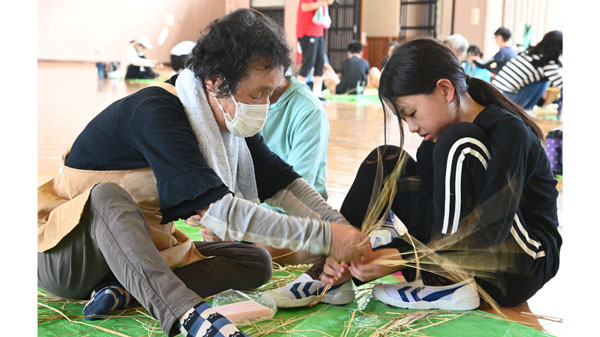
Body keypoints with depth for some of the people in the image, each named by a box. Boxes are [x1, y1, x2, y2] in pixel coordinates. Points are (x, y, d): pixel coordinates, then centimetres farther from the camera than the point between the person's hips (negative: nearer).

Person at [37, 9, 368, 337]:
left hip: (142, 249, 7)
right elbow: (219, 211, -37)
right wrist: (326, 237, -35)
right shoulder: (154, 114, -28)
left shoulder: (230, 121, -3)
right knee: (107, 196, -39)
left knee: (255, 261, -7)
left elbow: (282, 182, 2)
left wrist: (343, 229, -13)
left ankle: (128, 287, -19)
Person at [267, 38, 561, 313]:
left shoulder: (509, 133, -19)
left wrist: (403, 257, -31)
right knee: (387, 163, -2)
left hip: (521, 268, -7)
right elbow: (423, 219, -2)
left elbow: (490, 233, -27)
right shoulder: (438, 138, 3)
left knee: (459, 142, -25)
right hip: (460, 260, 7)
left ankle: (445, 283, -22)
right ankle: (334, 278, -10)